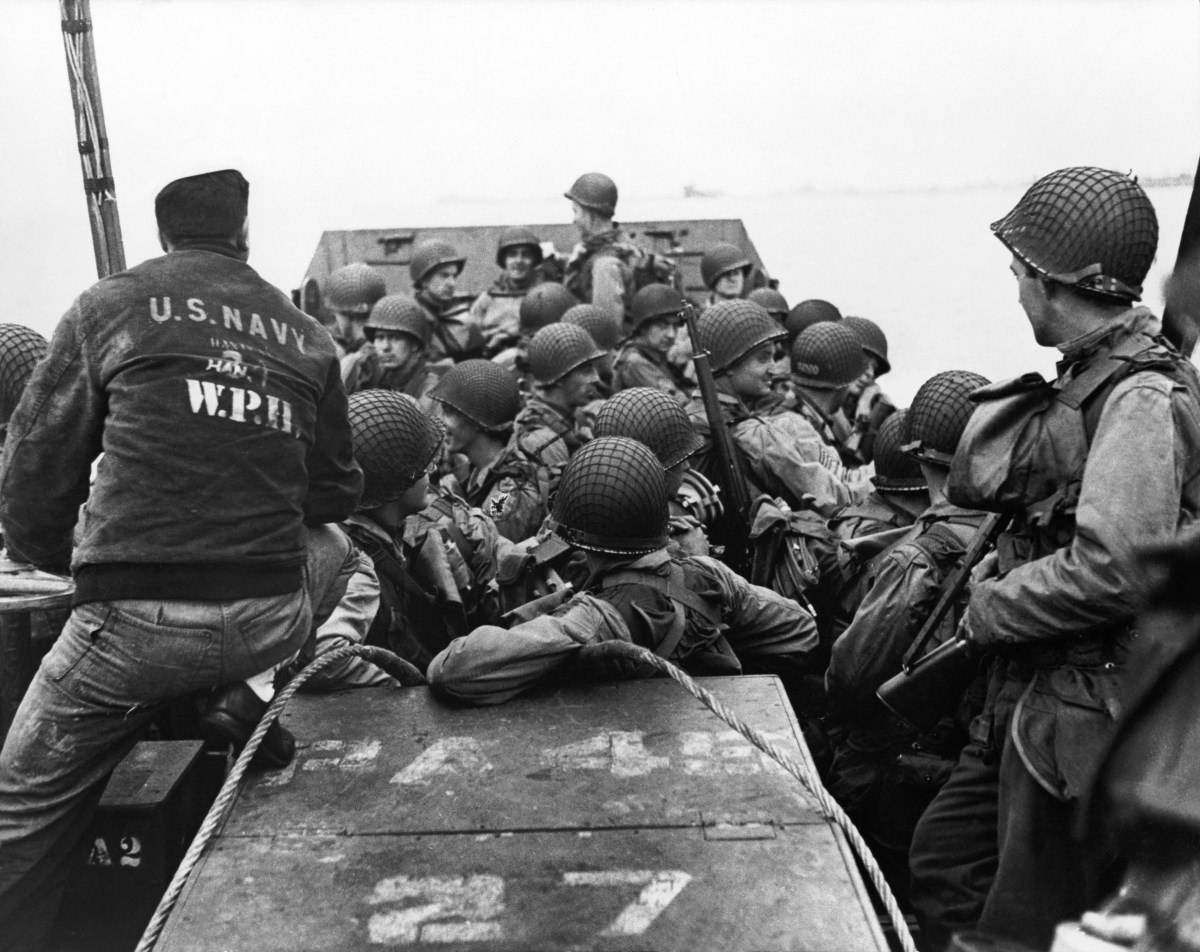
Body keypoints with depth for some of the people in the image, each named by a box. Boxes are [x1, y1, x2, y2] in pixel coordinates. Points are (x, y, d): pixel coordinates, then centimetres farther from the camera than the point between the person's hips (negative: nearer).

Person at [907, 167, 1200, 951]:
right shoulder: (1092, 376, 9)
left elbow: (1113, 570, -27)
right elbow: (974, 481, 12)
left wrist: (989, 610, -15)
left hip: (1086, 711, -8)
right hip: (1033, 694, 8)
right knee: (943, 867, 19)